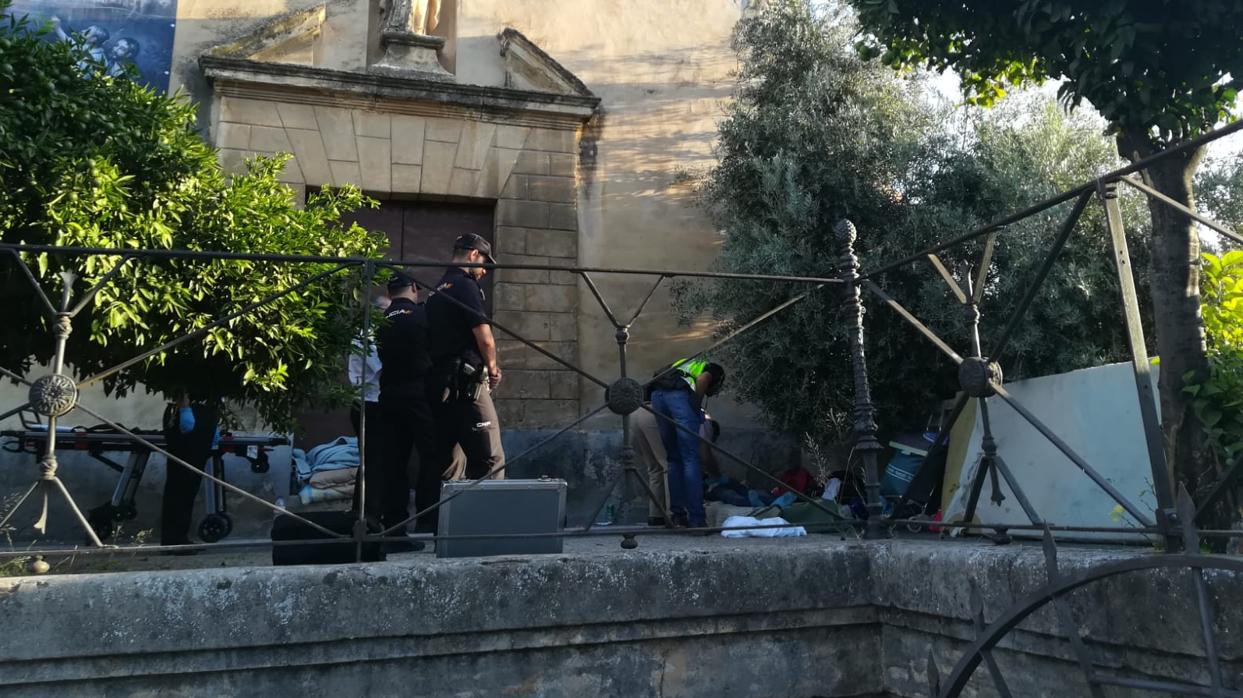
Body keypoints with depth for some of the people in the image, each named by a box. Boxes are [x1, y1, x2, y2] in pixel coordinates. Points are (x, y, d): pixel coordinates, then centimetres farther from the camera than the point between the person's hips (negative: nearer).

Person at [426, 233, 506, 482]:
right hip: (466, 384, -9)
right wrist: (492, 369, 4)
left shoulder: (437, 291, 20)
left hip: (438, 385, 9)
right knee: (490, 460, -10)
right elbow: (485, 339, -14)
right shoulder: (465, 285, -6)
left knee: (443, 461, 11)